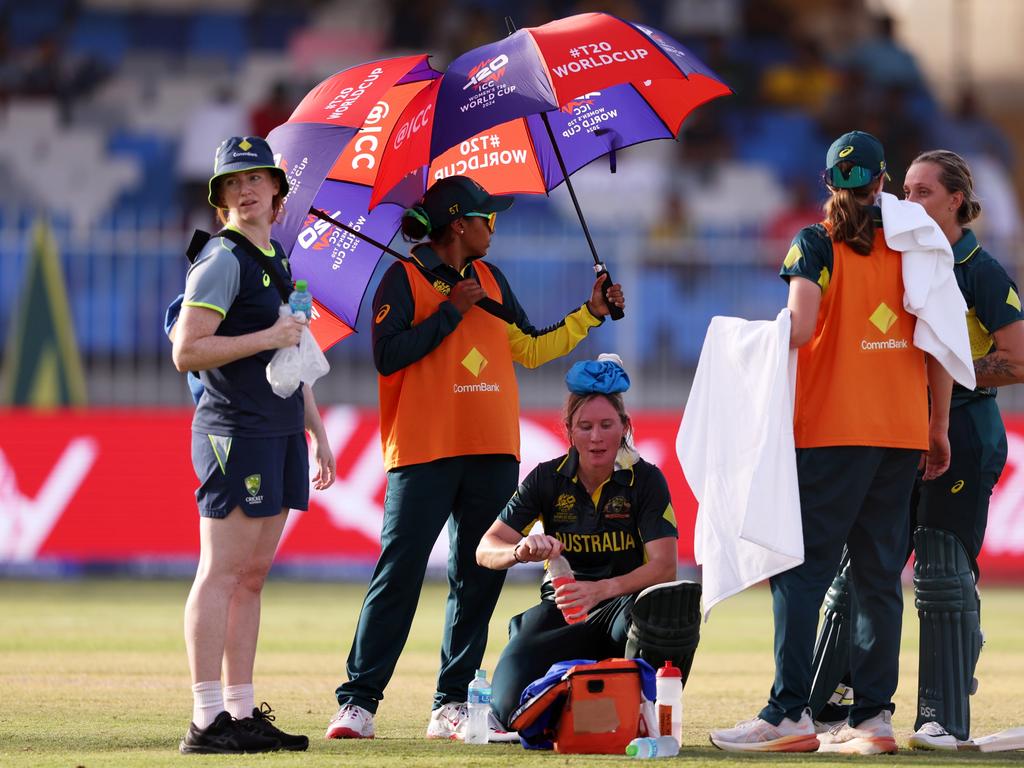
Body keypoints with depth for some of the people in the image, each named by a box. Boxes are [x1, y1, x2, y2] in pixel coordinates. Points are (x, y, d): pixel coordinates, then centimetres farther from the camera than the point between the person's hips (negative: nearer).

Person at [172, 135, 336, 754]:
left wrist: (318, 432, 24)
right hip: (235, 431, -9)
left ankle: (242, 713, 12)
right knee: (222, 573, -9)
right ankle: (208, 720, -11)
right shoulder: (222, 261, -9)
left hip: (280, 434, 9)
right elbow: (187, 352, -16)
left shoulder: (277, 258, 18)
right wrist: (268, 336, -15)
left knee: (253, 574, 9)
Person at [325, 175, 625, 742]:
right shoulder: (405, 278, -2)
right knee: (398, 574, -10)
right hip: (424, 452, -6)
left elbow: (531, 348, 20)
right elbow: (388, 355, -13)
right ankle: (358, 701, -9)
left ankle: (452, 705, 8)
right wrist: (451, 311, -11)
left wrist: (590, 314, 14)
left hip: (492, 454, 6)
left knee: (478, 579, 4)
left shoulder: (490, 280, 17)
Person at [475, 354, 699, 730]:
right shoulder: (548, 479, -2)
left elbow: (664, 567, -19)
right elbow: (486, 550, -7)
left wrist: (603, 589, -38)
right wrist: (521, 551, -32)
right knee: (510, 705, -27)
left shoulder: (645, 480, -7)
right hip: (561, 608, 2)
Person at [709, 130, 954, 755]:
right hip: (902, 433, 4)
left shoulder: (816, 244, -3)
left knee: (802, 570, -3)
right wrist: (938, 429, 13)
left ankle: (790, 713, -12)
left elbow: (801, 327, -18)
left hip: (832, 430, -4)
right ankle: (874, 715, 4)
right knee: (879, 574, 7)